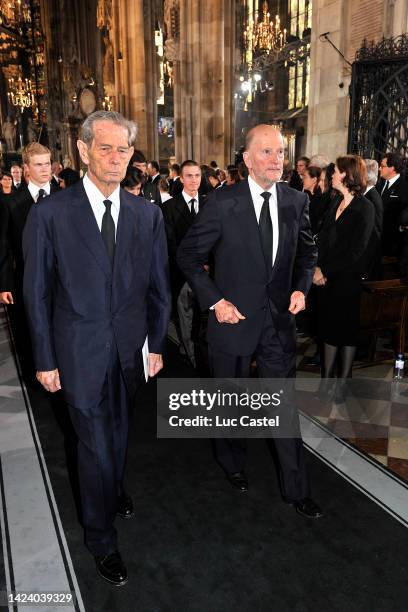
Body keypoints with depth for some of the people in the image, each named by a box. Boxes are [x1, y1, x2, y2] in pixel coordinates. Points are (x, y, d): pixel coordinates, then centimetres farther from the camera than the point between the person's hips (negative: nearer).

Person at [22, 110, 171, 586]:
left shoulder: (147, 214, 0)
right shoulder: (50, 213, -9)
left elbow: (158, 285, 5)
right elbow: (37, 292, -5)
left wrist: (157, 344, 6)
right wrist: (45, 360, -5)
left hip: (130, 346, 3)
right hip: (80, 349, -3)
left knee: (118, 431, 21)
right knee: (95, 441, 7)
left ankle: (113, 489, 51)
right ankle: (101, 538, 29)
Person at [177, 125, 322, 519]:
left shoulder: (296, 201, -1)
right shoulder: (223, 203, -13)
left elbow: (306, 250, 15)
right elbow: (188, 255, -7)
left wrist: (301, 287, -1)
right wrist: (214, 301, -13)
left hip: (279, 317, 3)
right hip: (234, 317, -2)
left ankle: (295, 489, 27)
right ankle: (232, 462, 46)